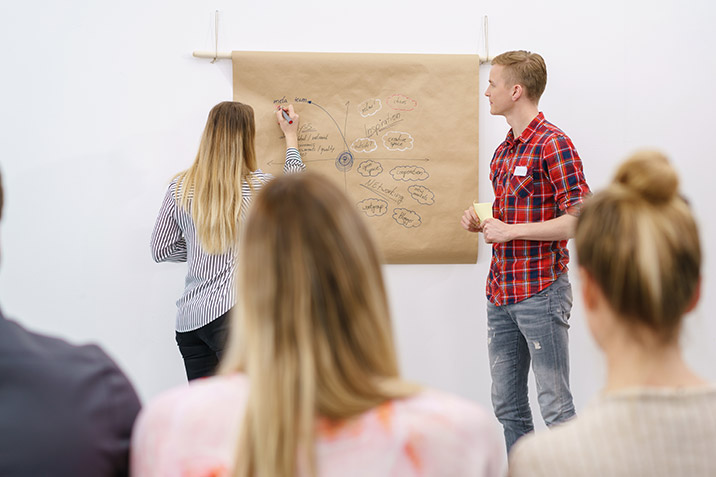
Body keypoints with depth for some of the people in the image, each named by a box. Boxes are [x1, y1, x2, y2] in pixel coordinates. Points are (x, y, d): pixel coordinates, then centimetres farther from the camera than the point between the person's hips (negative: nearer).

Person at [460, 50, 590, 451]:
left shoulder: (554, 144, -11)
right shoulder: (504, 151, 15)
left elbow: (580, 220, -17)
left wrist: (511, 230, -17)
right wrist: (482, 223, 7)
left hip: (541, 292, -8)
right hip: (501, 295, 8)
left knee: (555, 405, -2)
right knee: (507, 406, 13)